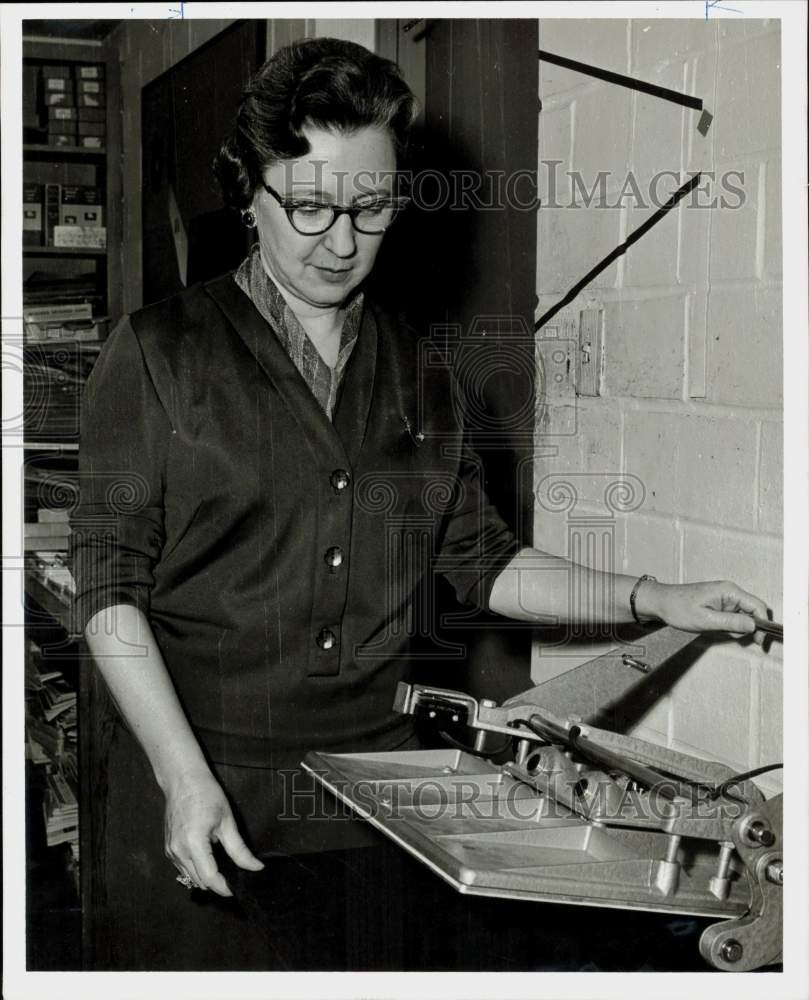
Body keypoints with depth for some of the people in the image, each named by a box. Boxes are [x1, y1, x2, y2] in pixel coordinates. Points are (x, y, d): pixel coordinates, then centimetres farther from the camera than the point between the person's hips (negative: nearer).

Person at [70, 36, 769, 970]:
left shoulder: (418, 370, 10)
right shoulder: (160, 353, -3)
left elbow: (478, 559, 14)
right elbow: (109, 583, -7)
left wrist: (649, 600, 4)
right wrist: (184, 777, -15)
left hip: (373, 778, 4)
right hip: (199, 784, -3)